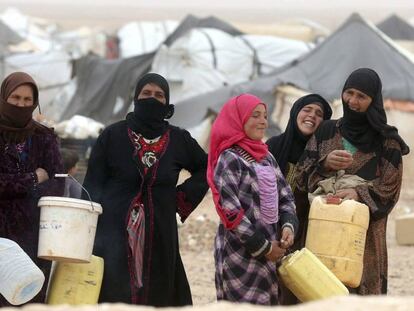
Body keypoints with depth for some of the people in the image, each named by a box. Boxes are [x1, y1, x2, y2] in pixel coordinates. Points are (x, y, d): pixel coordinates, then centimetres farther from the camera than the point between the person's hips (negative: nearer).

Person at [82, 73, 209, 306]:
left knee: (157, 300, 1)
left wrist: (183, 197, 8)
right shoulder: (112, 136, 4)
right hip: (115, 234, -2)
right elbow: (93, 186, 2)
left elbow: (207, 169, 24)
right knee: (113, 299, -11)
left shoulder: (179, 140, 9)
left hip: (159, 237, 2)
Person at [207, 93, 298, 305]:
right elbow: (230, 212, -15)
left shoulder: (267, 158, 13)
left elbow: (285, 197, 13)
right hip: (240, 253, -7)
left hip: (271, 249, 7)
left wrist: (288, 226, -7)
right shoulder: (229, 159, -10)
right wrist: (262, 247, -13)